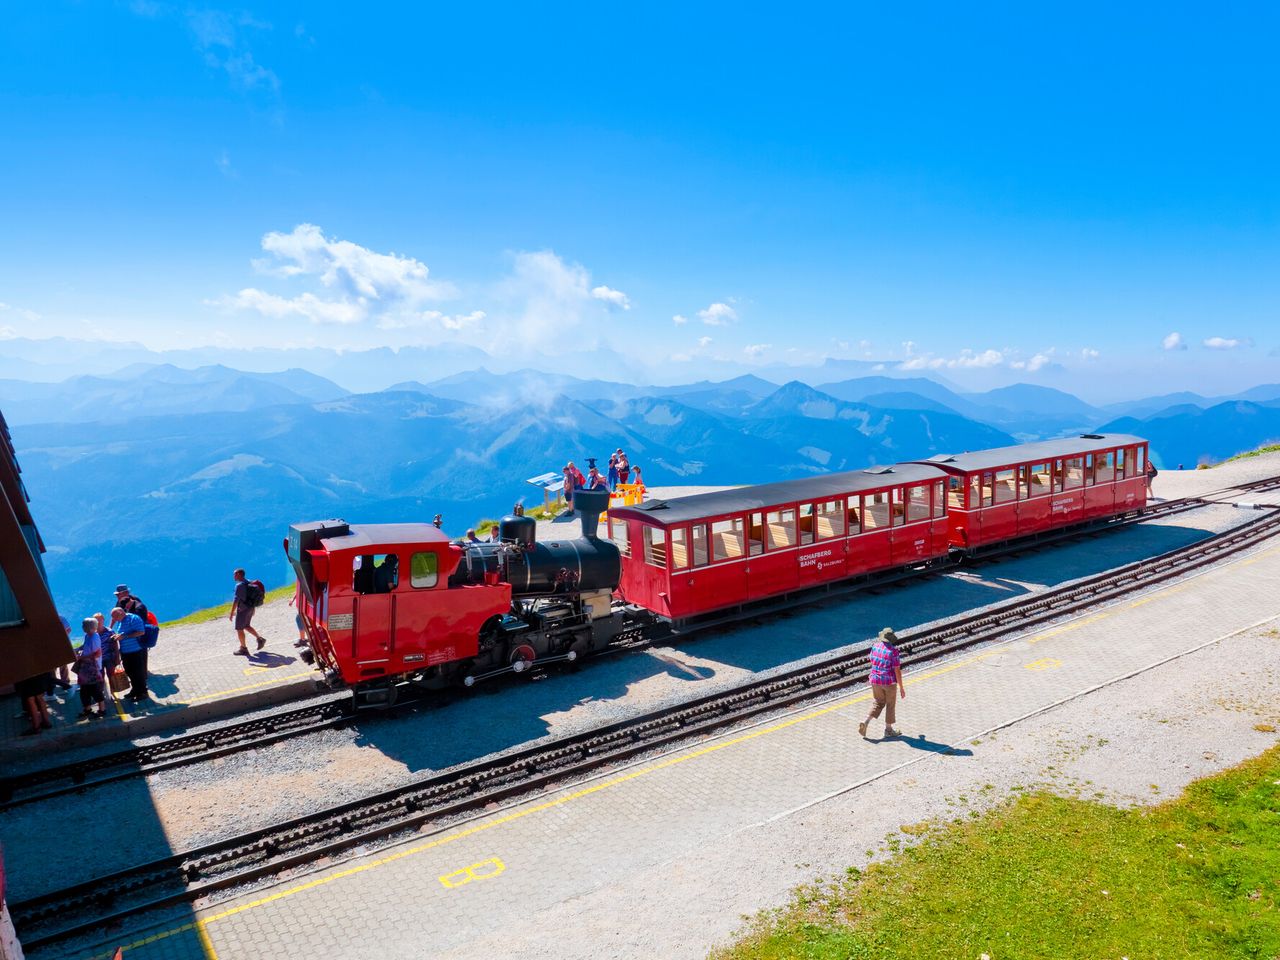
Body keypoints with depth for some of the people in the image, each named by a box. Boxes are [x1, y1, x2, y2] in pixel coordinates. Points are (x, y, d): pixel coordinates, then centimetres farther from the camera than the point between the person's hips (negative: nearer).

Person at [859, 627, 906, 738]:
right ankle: (888, 729, 27)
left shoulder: (875, 647, -3)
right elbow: (897, 671, -18)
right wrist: (901, 687, -9)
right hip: (889, 681, -5)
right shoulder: (893, 651, -20)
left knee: (878, 703, 18)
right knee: (890, 704, 15)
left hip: (875, 680, 5)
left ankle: (865, 722, 1)